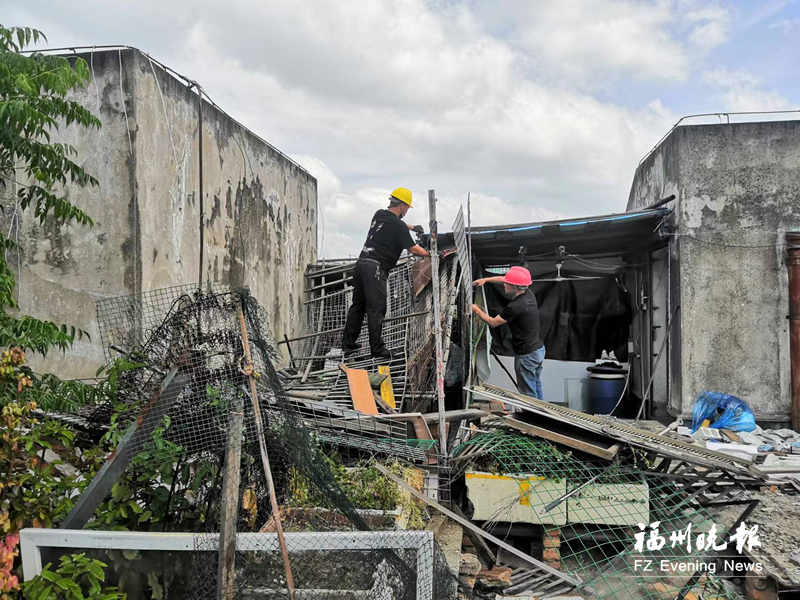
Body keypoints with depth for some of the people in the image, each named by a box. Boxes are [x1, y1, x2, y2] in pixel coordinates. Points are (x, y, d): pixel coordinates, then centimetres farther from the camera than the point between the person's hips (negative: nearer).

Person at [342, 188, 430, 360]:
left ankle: (348, 345, 19)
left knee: (358, 305, 14)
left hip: (361, 263, 8)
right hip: (375, 268, -8)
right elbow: (413, 249, -4)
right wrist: (431, 254, 10)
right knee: (376, 309, -6)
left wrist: (412, 227, 41)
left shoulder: (379, 215, 15)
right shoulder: (398, 226, -8)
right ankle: (377, 349, -3)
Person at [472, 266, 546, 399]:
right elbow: (504, 279, 15)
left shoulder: (514, 307, -27)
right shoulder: (529, 293, -3)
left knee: (528, 393, 4)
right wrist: (486, 279, 13)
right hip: (539, 348, 9)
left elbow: (492, 322, -11)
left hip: (527, 355, -9)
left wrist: (477, 310, 2)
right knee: (536, 386, 23)